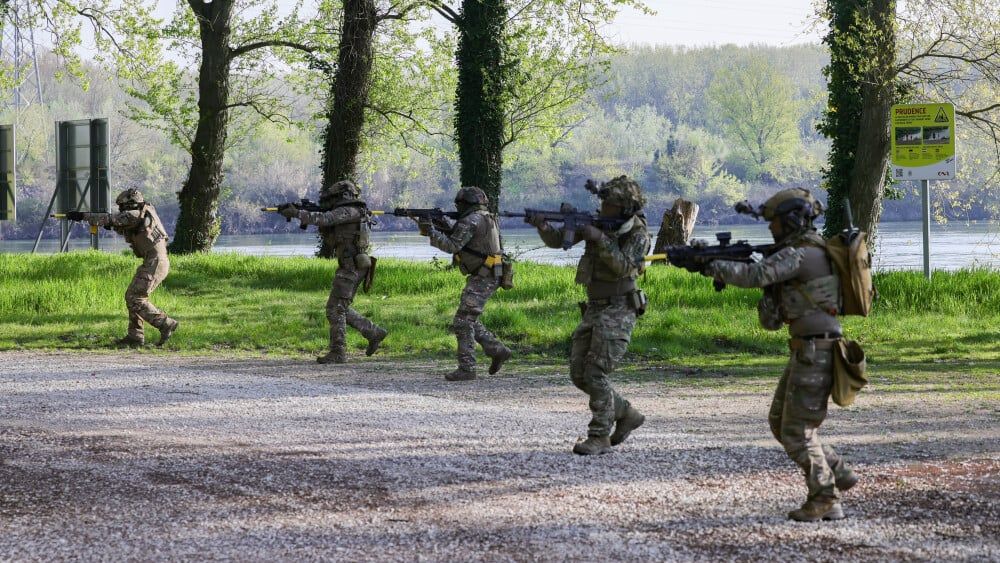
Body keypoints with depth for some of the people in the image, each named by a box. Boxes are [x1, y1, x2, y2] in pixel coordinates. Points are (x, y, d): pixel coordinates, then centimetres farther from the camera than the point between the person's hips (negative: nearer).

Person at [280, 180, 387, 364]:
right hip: (352, 267, 10)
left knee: (335, 309, -9)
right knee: (342, 309, 16)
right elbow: (330, 239, 20)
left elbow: (323, 219, -22)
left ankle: (338, 353, -8)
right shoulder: (350, 214, 19)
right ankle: (374, 333, 21)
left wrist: (296, 213, -18)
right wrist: (323, 227, 3)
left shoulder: (349, 211, -12)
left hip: (351, 268, -10)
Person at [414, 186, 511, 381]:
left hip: (482, 279, -10)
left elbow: (453, 246, -19)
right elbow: (463, 243, 22)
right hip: (489, 277, 10)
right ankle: (498, 350, 16)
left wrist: (431, 232, -10)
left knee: (463, 322, -8)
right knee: (469, 321, 18)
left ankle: (467, 369, -9)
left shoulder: (471, 221, -15)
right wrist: (447, 227, 11)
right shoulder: (487, 219, 16)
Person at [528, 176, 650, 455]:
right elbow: (557, 240, 4)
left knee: (596, 374, -15)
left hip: (618, 310, -7)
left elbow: (623, 267, -25)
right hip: (593, 308, 7)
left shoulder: (638, 234, -11)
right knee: (579, 374, 6)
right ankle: (627, 414, 20)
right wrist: (542, 225, -17)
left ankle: (600, 437, -9)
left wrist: (600, 238, -30)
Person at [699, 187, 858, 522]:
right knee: (780, 423, 15)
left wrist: (714, 267, -12)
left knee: (797, 431, -4)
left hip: (815, 353, -10)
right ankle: (838, 475, 18)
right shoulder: (803, 253, 18)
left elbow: (755, 275, -26)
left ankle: (825, 501, 3)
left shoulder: (800, 254, -14)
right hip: (806, 351, 10)